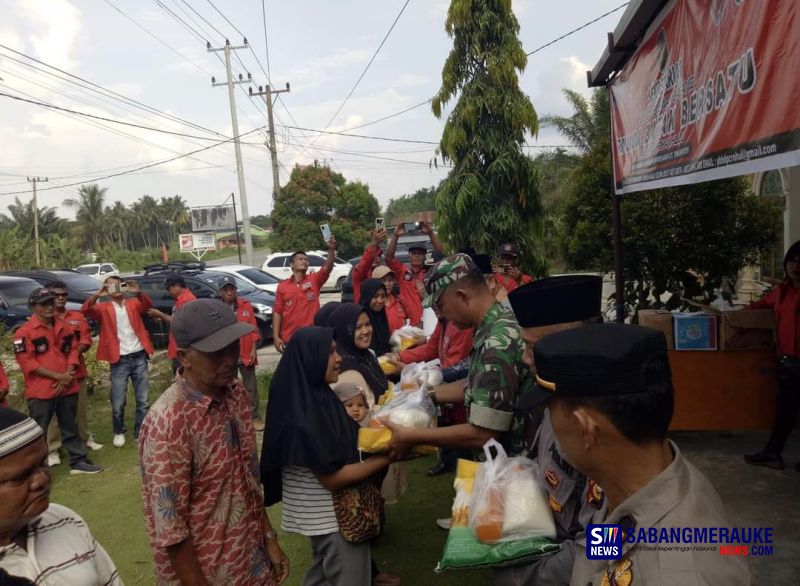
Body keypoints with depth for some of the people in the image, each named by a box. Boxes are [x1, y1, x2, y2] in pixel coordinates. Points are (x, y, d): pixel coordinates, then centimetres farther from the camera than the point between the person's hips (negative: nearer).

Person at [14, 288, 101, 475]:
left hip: (67, 387, 6)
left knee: (70, 427, 16)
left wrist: (68, 375, -7)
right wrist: (58, 376, -16)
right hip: (41, 391, -5)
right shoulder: (25, 332, -9)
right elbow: (27, 363, -14)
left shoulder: (64, 327, 10)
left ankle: (78, 461, 25)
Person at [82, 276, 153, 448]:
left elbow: (148, 305, -12)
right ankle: (119, 432, 28)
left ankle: (140, 433, 19)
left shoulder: (133, 303, 8)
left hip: (139, 357, 1)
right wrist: (97, 295, -28)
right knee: (118, 403, 4)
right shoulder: (104, 308, 6)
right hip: (119, 361, -1)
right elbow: (85, 311, -12)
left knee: (143, 401, 6)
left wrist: (138, 292, -31)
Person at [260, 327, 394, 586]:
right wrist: (386, 458, -21)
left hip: (332, 510, 9)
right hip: (330, 516, -9)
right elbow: (332, 478, -24)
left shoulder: (319, 395, -1)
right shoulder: (302, 416, -28)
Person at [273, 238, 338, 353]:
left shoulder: (314, 280, 2)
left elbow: (327, 268, -15)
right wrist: (276, 336, -3)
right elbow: (277, 312, 3)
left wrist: (331, 250, -32)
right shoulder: (282, 286, 4)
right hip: (289, 338, 0)